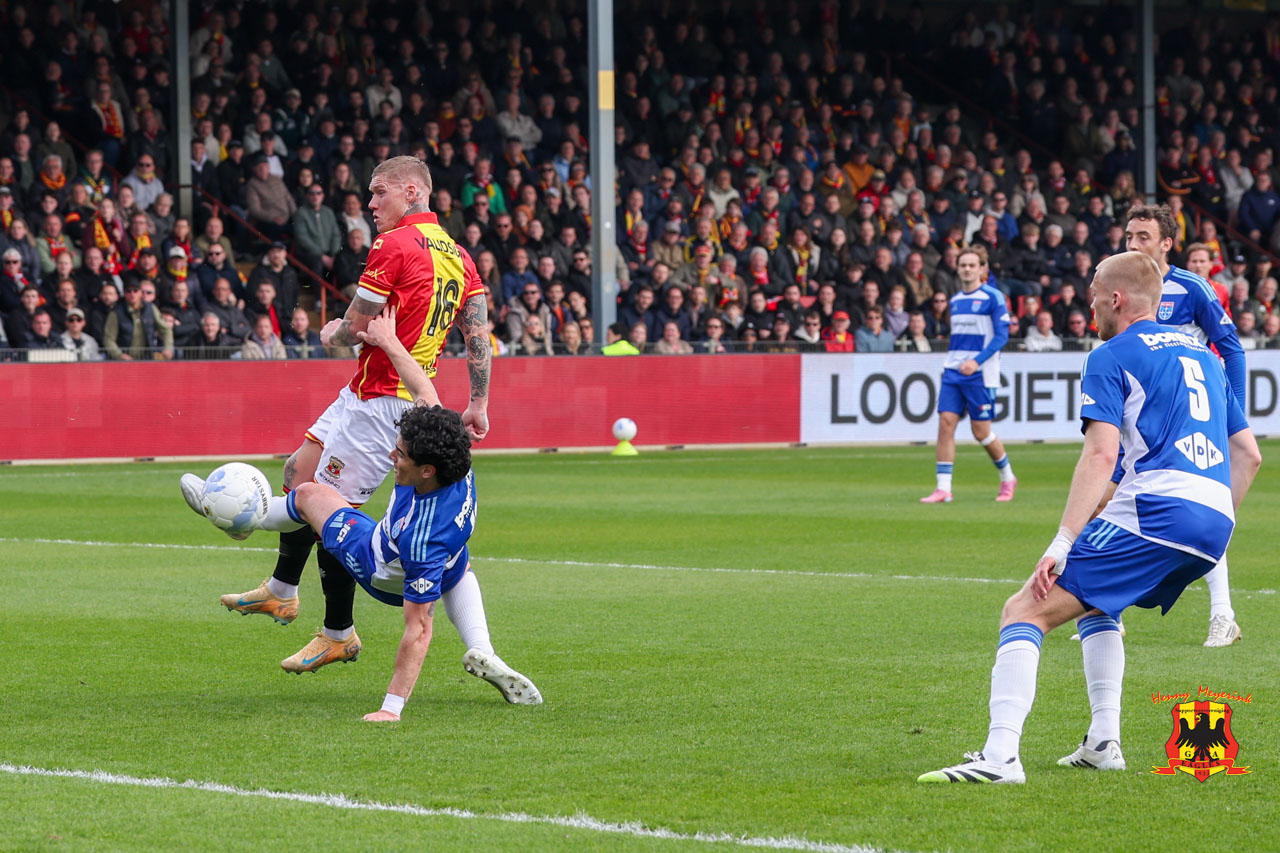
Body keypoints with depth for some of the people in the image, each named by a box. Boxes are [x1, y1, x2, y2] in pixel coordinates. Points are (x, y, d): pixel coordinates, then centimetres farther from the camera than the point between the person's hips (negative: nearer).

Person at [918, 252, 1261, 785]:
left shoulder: (1112, 357, 2)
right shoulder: (1201, 355, 25)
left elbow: (1101, 453, -12)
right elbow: (1248, 454, 24)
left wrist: (1061, 545, -16)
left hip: (1155, 510, -8)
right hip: (1215, 519, 8)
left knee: (1026, 611, -8)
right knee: (1094, 604, 32)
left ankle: (1001, 755, -25)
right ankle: (1104, 742, 23)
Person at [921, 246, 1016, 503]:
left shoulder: (993, 297, -5)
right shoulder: (955, 301, 14)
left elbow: (1001, 335, -11)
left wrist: (977, 361, -20)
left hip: (980, 374, -6)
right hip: (953, 371, 6)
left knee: (981, 431, -2)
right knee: (946, 422, -8)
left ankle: (1007, 477, 23)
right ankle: (943, 489, -9)